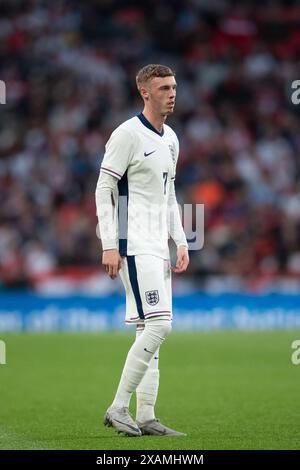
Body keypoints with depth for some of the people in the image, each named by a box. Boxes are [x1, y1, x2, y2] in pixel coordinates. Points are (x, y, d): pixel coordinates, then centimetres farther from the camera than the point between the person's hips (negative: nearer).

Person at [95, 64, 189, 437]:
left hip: (157, 248, 9)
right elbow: (103, 190, -11)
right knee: (158, 325, -16)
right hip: (134, 246, -9)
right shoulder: (128, 134, -10)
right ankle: (118, 408, -10)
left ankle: (145, 417, 9)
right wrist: (109, 245, -17)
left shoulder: (171, 139, 16)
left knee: (149, 330, 7)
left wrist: (181, 242, 15)